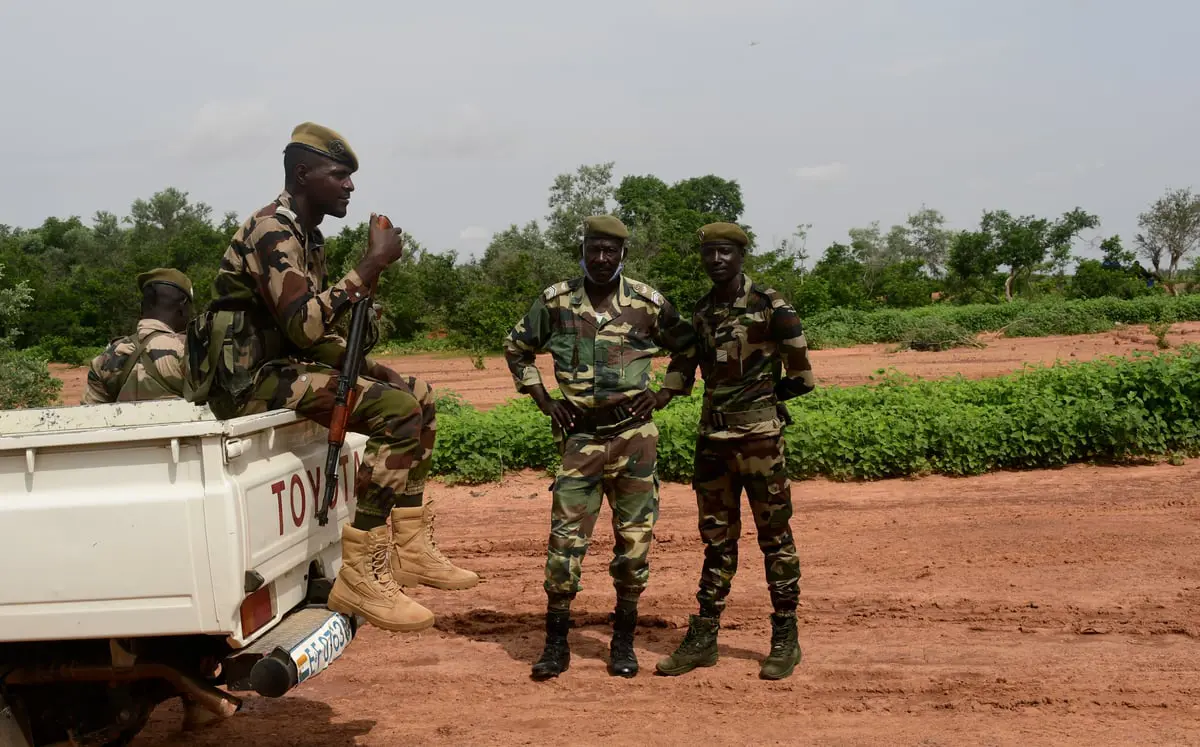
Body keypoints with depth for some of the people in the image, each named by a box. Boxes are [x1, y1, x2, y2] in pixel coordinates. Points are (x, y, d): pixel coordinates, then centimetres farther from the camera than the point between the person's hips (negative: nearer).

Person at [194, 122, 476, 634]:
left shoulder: (308, 236, 16)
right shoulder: (271, 232, -15)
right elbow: (304, 325, -30)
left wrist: (362, 364, 6)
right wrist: (373, 264, -25)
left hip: (287, 364, 10)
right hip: (250, 378, -10)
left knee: (416, 395, 8)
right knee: (397, 413, -24)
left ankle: (411, 549, 7)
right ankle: (362, 576, -22)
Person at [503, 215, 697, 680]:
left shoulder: (648, 303, 0)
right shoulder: (555, 301, 1)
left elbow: (688, 349, 14)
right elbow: (516, 349, 15)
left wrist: (664, 395, 3)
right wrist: (543, 400, 6)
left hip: (634, 435, 0)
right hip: (580, 436, 0)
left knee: (634, 539, 6)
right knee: (565, 538, -2)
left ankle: (624, 641, 20)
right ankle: (556, 643, 11)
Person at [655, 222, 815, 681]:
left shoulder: (770, 307, -8)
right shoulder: (701, 312, 10)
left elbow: (801, 377, -5)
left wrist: (762, 398, 4)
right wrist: (728, 407, 9)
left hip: (759, 438, -6)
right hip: (712, 436, 6)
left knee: (775, 537, 3)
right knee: (717, 539, 11)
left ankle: (785, 640, 14)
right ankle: (703, 639, 17)